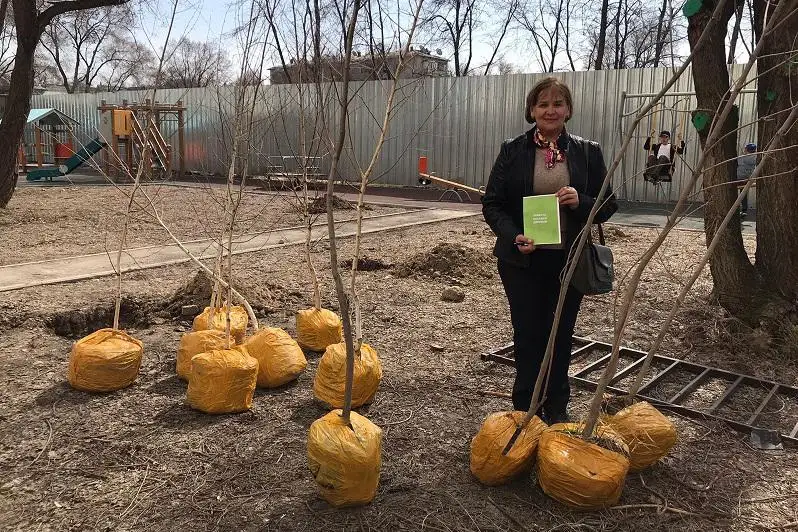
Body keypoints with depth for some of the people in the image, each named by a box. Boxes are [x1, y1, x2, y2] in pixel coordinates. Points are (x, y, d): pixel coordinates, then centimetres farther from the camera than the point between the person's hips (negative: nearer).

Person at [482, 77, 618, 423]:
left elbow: (608, 205, 6)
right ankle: (526, 410, 20)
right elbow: (492, 204, 0)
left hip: (570, 261, 1)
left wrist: (581, 202, -16)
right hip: (522, 260, -1)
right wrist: (514, 237, -17)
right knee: (528, 335, 4)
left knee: (560, 336, 12)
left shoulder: (588, 153, 4)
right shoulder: (512, 151, 1)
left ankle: (556, 408, 30)